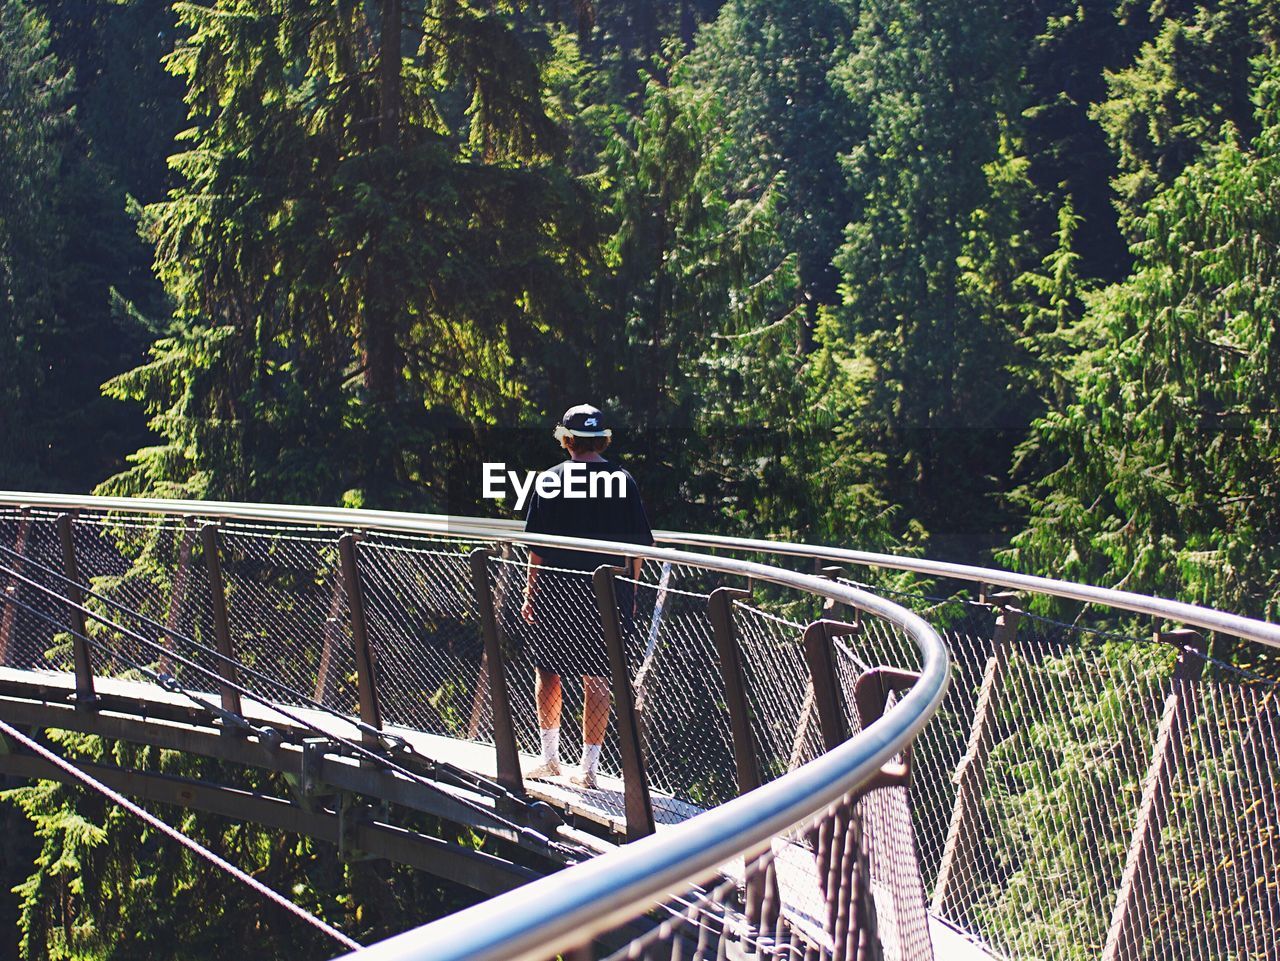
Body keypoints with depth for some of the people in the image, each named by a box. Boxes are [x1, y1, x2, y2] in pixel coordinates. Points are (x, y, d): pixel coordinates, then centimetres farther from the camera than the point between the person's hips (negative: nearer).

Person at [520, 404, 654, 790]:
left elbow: (538, 547, -5)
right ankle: (589, 768, 6)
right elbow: (638, 546, 4)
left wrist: (530, 592, 1)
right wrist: (629, 591, 14)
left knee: (547, 671, 14)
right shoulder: (624, 482, 2)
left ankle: (550, 757, 17)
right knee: (597, 680, 5)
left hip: (557, 594, -2)